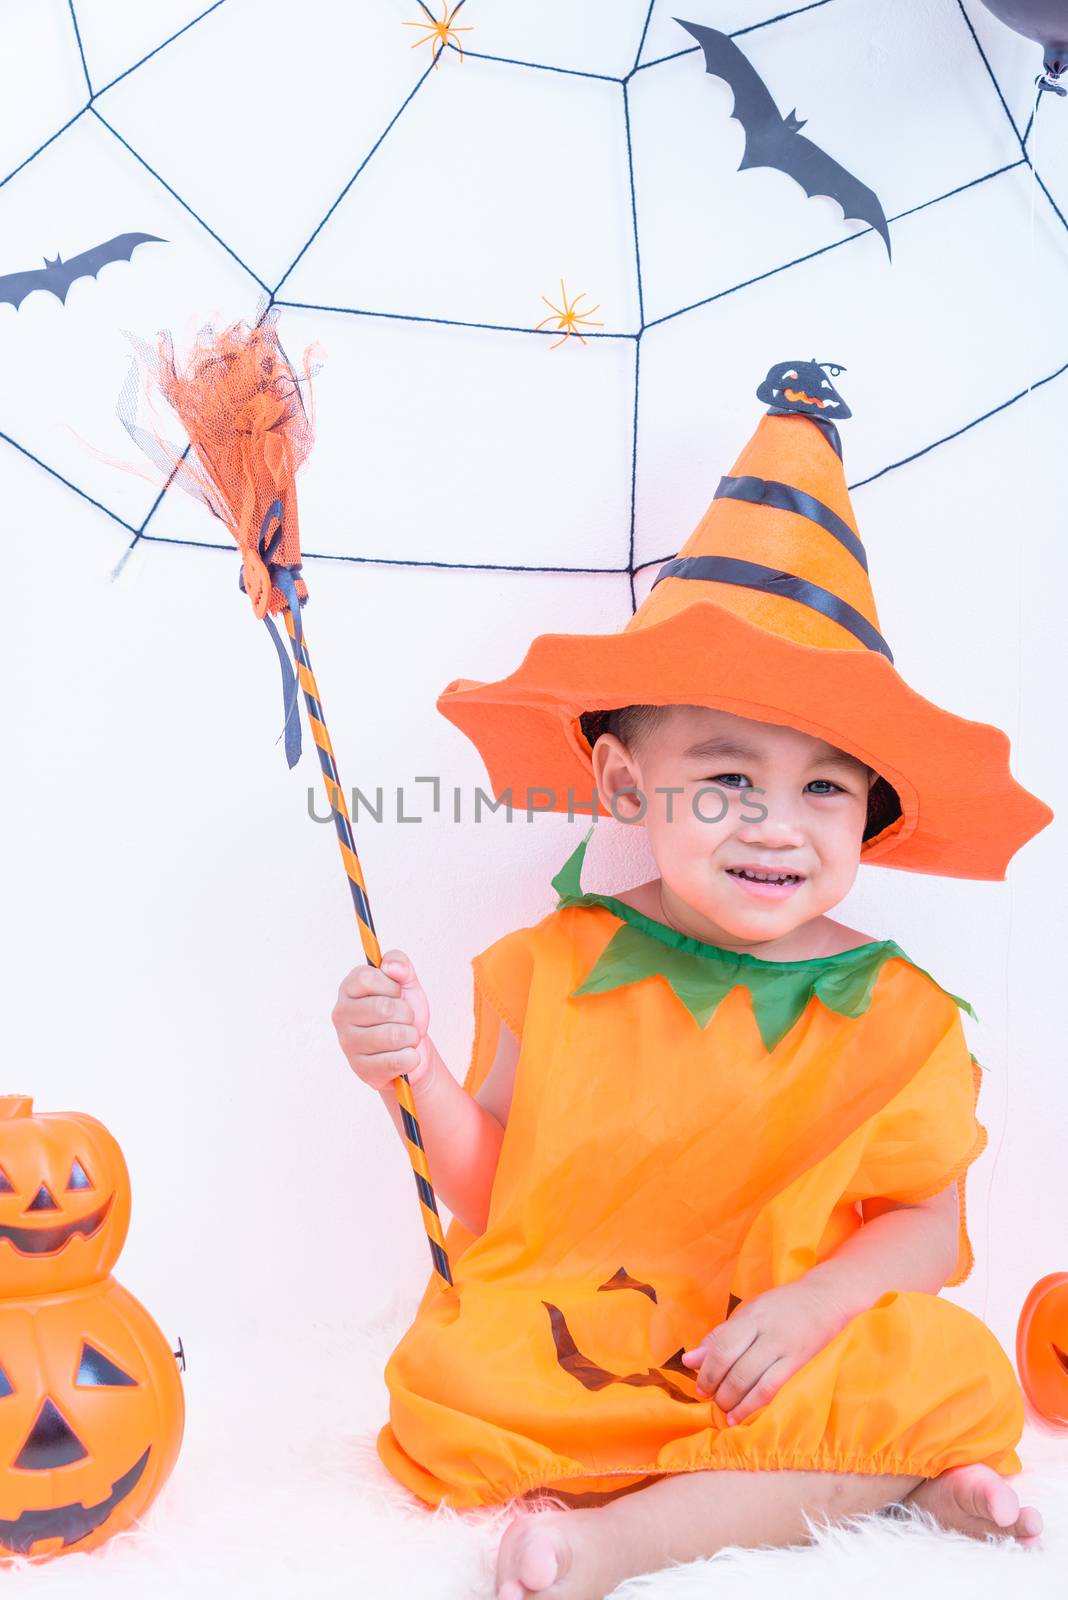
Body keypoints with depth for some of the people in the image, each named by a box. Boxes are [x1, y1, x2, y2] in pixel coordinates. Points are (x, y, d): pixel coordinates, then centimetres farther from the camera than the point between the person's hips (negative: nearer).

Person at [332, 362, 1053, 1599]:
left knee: (960, 1378, -26)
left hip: (780, 1353, 1)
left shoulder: (895, 1013, -2)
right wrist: (420, 1078, -17)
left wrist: (815, 1304, -20)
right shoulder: (558, 967, -2)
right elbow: (493, 1197, 2)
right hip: (567, 1339, 0)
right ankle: (849, 1477, -20)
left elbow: (927, 1225, 0)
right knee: (448, 1373, -29)